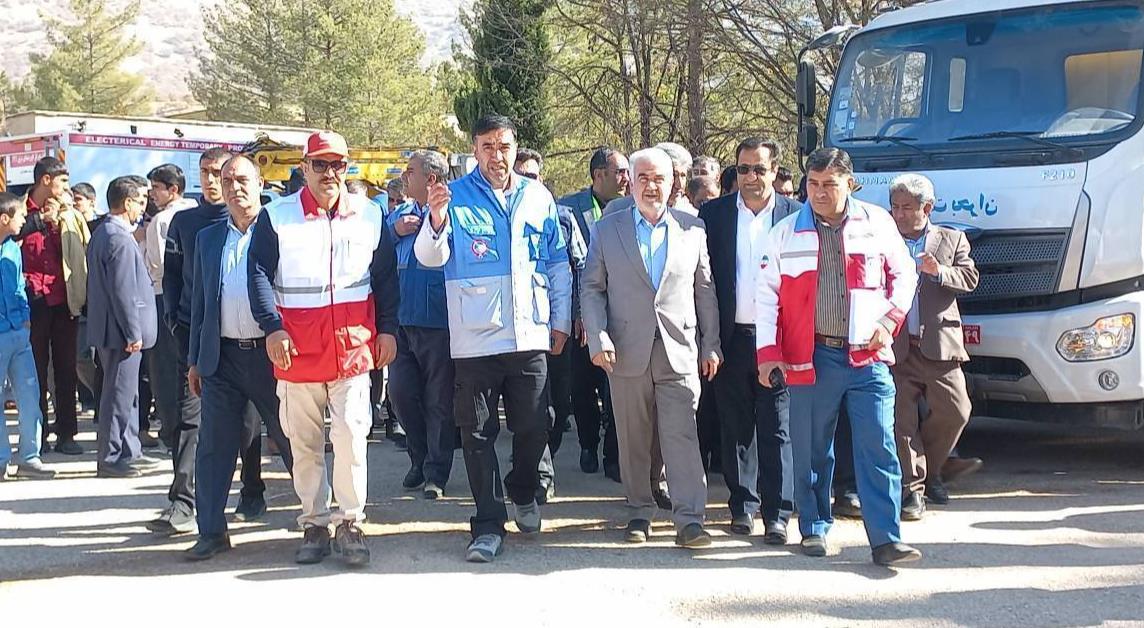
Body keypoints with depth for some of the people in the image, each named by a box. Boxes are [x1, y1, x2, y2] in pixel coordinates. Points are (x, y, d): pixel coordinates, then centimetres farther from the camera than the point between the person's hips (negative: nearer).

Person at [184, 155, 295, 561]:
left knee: (291, 440, 4)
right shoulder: (208, 238, 12)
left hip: (270, 355, -4)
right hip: (222, 357, 4)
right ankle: (211, 531, 14)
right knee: (214, 446, 5)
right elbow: (199, 301, 15)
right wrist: (195, 359, 13)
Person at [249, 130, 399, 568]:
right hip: (297, 350, 0)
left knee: (351, 437, -6)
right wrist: (273, 328, -13)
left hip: (352, 346, 0)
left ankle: (350, 524, 5)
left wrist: (387, 330, 7)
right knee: (304, 443, 7)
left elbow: (386, 277, 12)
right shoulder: (276, 217, 2)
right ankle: (314, 525, 17)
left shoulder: (370, 216, 7)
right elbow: (259, 274, -2)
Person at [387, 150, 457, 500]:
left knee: (439, 402, 3)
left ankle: (436, 473, 12)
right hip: (402, 321, 6)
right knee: (401, 392, 7)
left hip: (437, 323, -6)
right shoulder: (401, 213, 14)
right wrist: (395, 230, -2)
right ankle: (420, 460, 24)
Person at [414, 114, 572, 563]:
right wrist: (435, 221, -32)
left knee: (533, 427, 10)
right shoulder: (456, 196, -2)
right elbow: (430, 257, -13)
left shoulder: (538, 198, 7)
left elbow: (558, 265, 14)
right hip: (475, 338, -2)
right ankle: (489, 525, 10)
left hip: (530, 336, 2)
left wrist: (561, 320, 11)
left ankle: (523, 495, 36)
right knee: (478, 433, 2)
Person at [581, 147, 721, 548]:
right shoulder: (607, 229, 7)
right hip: (627, 351, 1)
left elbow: (705, 290, 11)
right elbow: (591, 289, 6)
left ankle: (689, 520, -7)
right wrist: (598, 340, -6)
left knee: (682, 436, -7)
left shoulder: (693, 229, 8)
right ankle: (640, 511, 20)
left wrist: (710, 345, 8)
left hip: (679, 351, -1)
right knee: (633, 440, 7)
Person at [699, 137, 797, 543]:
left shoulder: (795, 215, 2)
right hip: (732, 338, 2)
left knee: (776, 428, -1)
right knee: (736, 427, 10)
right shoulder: (713, 214, 5)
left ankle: (777, 514, 3)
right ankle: (743, 505, 21)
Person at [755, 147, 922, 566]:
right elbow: (767, 294, 6)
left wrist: (890, 320, 1)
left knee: (878, 449, -5)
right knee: (811, 450, 8)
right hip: (811, 357, 0)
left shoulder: (877, 224, 4)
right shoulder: (787, 233, 4)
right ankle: (814, 528, 22)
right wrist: (768, 352, 0)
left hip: (868, 357, 0)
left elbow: (904, 274, 15)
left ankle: (886, 539, -3)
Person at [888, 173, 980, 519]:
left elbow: (970, 278, 1)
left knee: (955, 412, -3)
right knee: (901, 419, -3)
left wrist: (939, 272, -16)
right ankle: (912, 487, 7)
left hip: (938, 344, 1)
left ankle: (929, 470, 20)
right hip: (895, 347, -1)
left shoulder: (952, 240, 12)